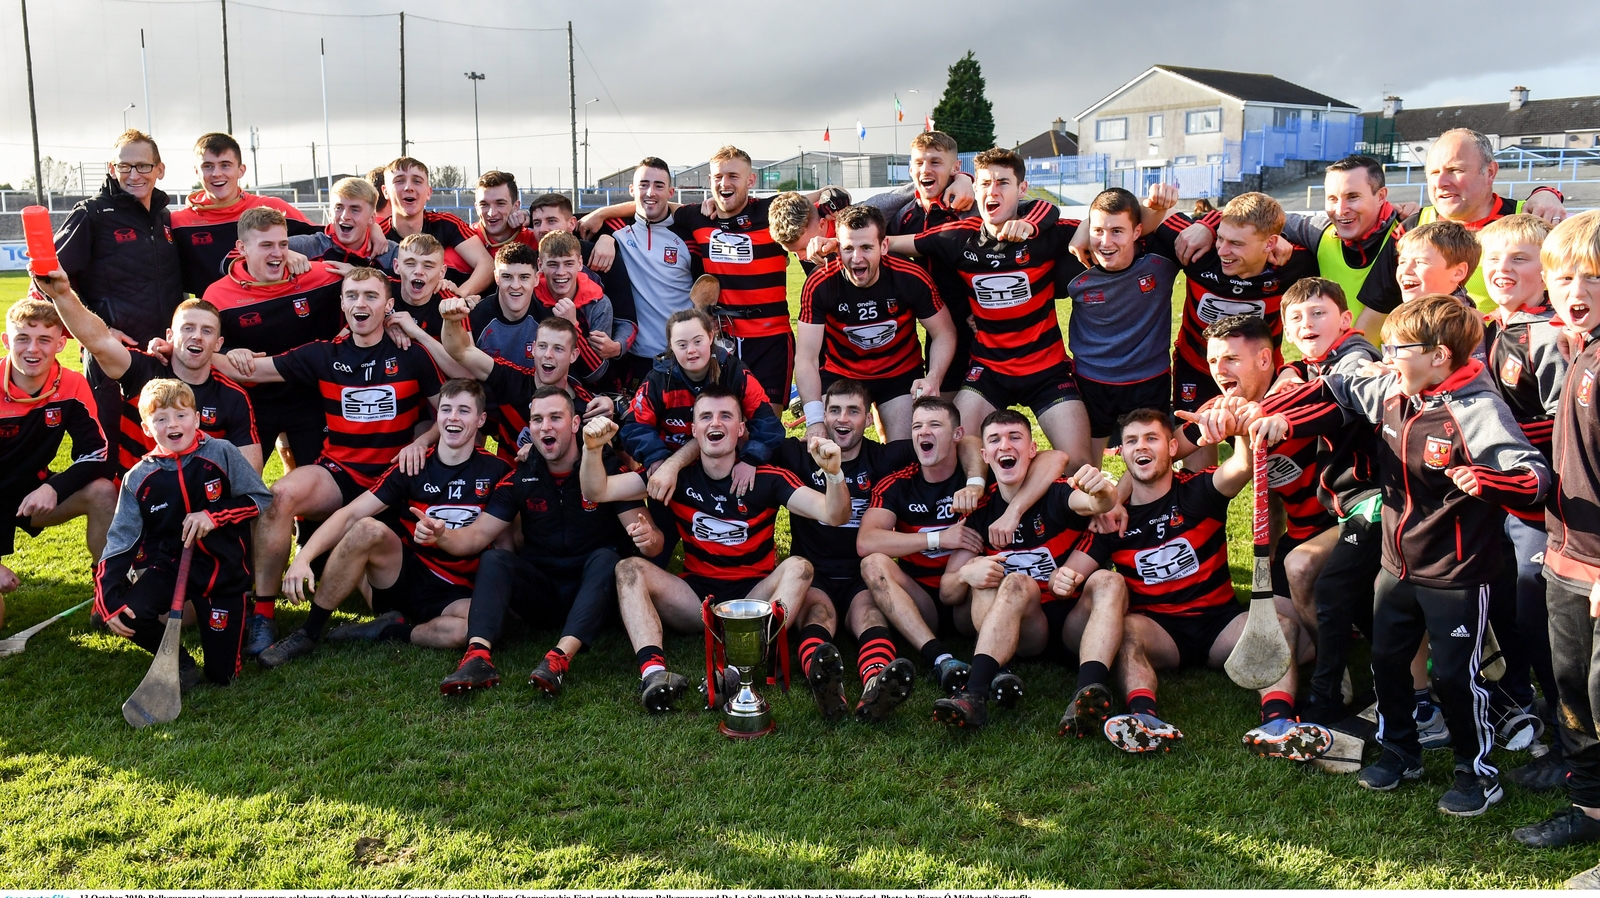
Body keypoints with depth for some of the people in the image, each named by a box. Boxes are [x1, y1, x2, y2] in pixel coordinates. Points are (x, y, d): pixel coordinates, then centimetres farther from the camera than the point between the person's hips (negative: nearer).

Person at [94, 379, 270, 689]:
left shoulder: (222, 454, -7)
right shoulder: (138, 479, -1)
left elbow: (262, 499, -4)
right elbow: (120, 542, -1)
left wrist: (214, 515, -19)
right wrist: (108, 600, -13)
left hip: (223, 567, -2)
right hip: (168, 565, 2)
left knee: (223, 674, -6)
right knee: (129, 614, -29)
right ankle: (180, 663, 0)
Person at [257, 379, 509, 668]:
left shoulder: (495, 472, -1)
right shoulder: (413, 465, 2)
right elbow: (350, 514, -6)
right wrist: (303, 557, -23)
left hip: (455, 594, -1)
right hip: (404, 576, 1)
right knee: (369, 529, -29)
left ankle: (389, 630, -12)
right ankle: (307, 635, -15)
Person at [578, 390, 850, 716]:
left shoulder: (766, 478, -6)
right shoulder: (677, 477, 0)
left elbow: (834, 516, -17)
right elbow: (597, 492, -5)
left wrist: (834, 473, -38)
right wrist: (593, 449, -25)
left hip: (756, 597, -2)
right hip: (694, 598, 2)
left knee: (798, 566, -29)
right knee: (629, 568, -19)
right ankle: (653, 671, -43)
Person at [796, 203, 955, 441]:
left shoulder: (911, 278, -21)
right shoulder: (819, 285, -23)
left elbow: (944, 334, -8)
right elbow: (806, 358, -22)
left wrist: (933, 378, -27)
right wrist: (815, 421, -34)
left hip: (902, 374, 0)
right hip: (839, 374, 0)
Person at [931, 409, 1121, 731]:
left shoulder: (1057, 493, -1)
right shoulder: (980, 511, 5)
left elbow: (1096, 504, -26)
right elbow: (946, 593, 3)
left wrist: (1104, 493, -51)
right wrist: (965, 574, -21)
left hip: (1075, 623, -1)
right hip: (1022, 631, 1)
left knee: (1108, 582, -29)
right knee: (1017, 584, -29)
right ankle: (974, 695, -48)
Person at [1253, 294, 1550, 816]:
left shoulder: (1478, 411, -23)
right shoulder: (1392, 394, -1)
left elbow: (1535, 476, -27)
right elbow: (1336, 397, 13)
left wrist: (1484, 481, -46)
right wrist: (1280, 418, -1)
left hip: (1456, 576, -7)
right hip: (1398, 566, 8)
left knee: (1455, 675, 4)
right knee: (1386, 658, 18)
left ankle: (1478, 774, 25)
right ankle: (1400, 753, 39)